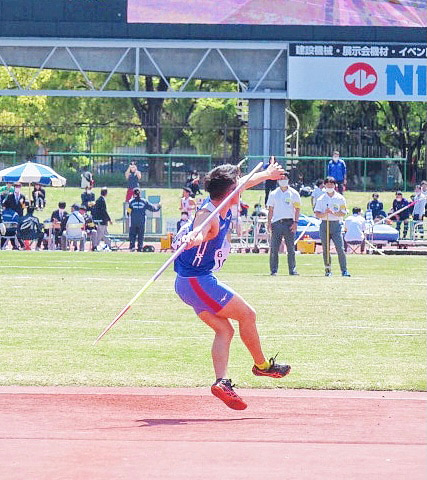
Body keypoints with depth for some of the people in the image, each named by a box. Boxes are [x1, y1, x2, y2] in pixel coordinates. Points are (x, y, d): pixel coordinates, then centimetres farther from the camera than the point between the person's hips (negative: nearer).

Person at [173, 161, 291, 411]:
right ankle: (262, 365, 16)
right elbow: (199, 232, -49)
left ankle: (222, 381, -8)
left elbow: (245, 183, 25)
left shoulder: (224, 205, 3)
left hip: (190, 282, 10)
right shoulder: (209, 215, -25)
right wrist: (193, 238, -73)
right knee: (247, 314, 0)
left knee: (224, 329, 6)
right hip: (198, 281, -10)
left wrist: (267, 174, 41)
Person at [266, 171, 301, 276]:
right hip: (276, 223, 1)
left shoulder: (293, 193, 7)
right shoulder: (273, 194, 12)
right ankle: (273, 270, 0)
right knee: (274, 248, -3)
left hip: (289, 222, -1)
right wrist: (269, 223, 2)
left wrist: (295, 222, -6)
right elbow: (270, 210, 12)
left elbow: (297, 208, 5)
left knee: (291, 248, -2)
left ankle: (292, 269, 3)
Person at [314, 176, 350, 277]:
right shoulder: (321, 199, 9)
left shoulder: (340, 198, 7)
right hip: (324, 224, 2)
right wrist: (324, 213, -17)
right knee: (325, 249, 2)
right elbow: (317, 214, 3)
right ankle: (327, 270, 10)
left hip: (336, 224, -1)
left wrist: (334, 213, -15)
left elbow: (343, 213, 1)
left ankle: (344, 270, -9)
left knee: (340, 248, -10)